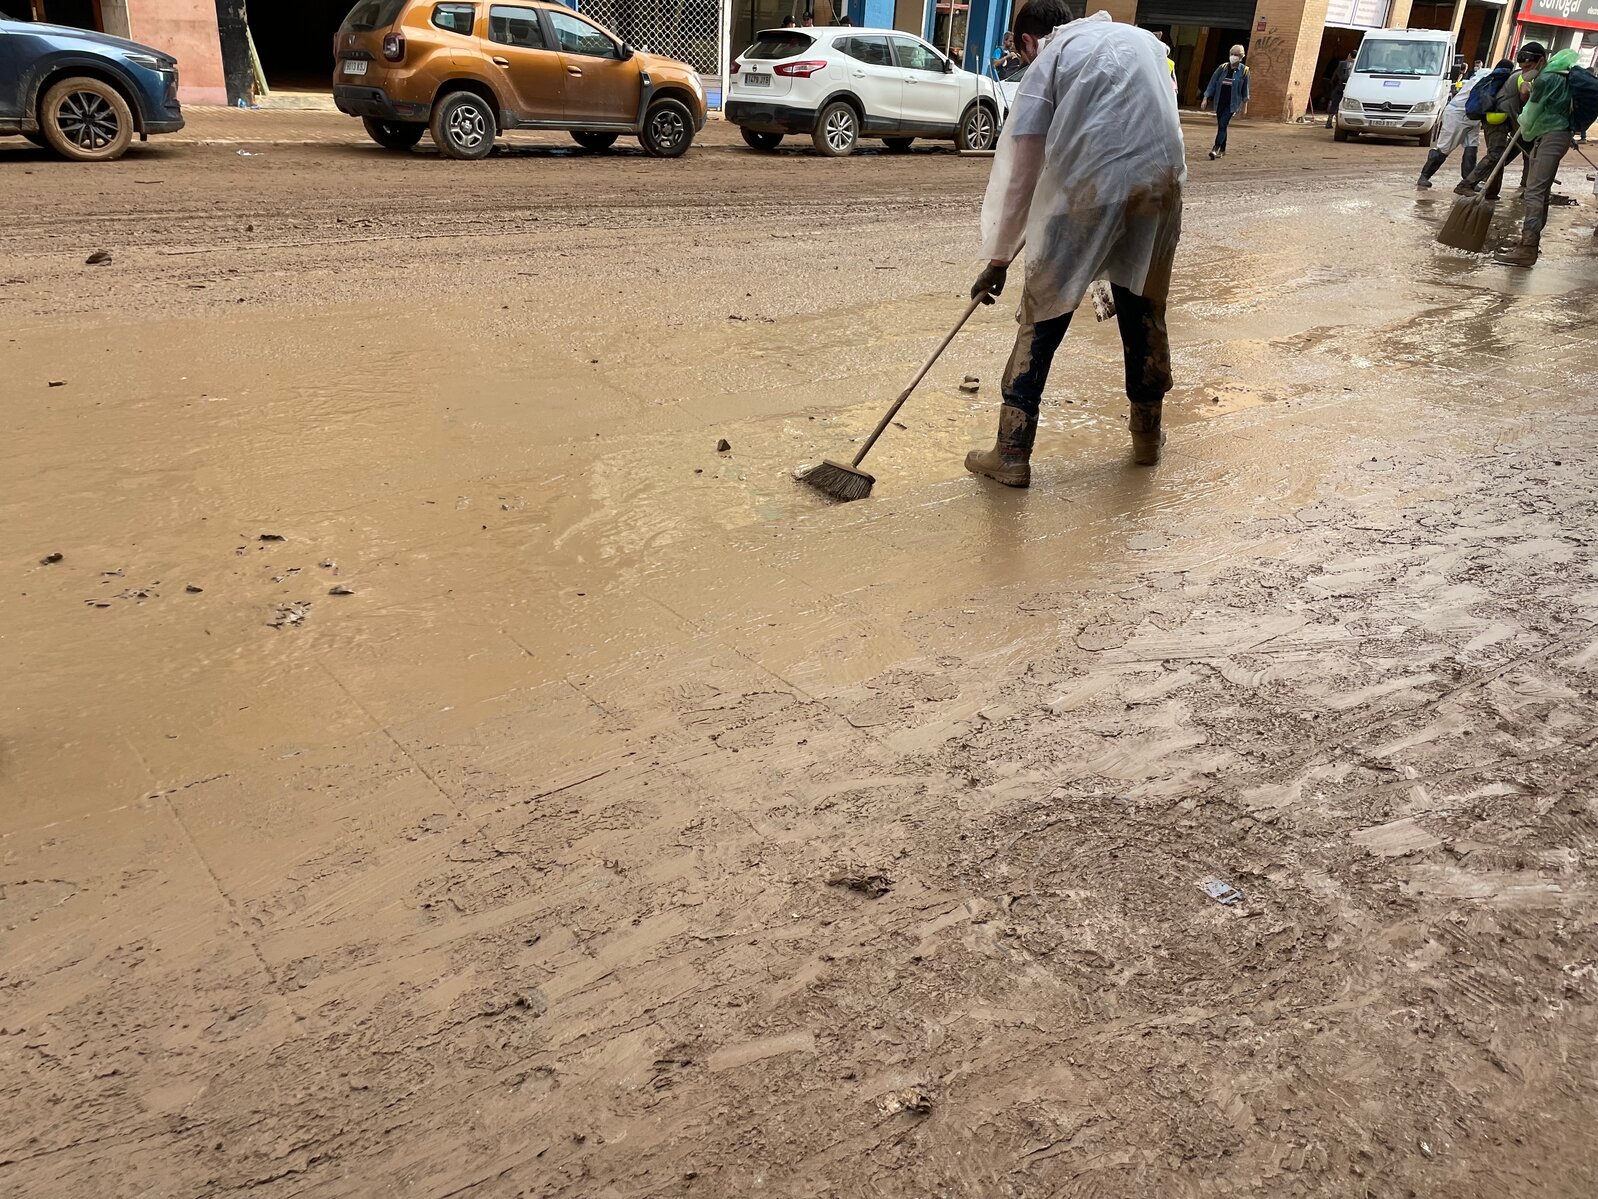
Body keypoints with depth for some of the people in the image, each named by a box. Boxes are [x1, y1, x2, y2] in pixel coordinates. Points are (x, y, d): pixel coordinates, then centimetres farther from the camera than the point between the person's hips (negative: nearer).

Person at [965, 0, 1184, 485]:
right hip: (1161, 184, 5)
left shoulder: (1047, 62, 11)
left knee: (1042, 320, 4)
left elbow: (1018, 169, 7)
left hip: (1088, 189, -5)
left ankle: (1012, 453, 3)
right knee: (1144, 312, 19)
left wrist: (998, 257, 10)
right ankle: (1147, 435, 32)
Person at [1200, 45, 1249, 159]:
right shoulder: (1222, 68, 4)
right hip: (1220, 102, 4)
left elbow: (1245, 89, 4)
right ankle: (1222, 150, 23)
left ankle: (1215, 149, -23)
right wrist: (1206, 99, 0)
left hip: (1232, 103, -4)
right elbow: (1213, 83, 5)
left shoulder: (1244, 70, -2)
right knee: (1221, 126, 10)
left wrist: (1245, 104, 6)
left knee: (1222, 125, -16)